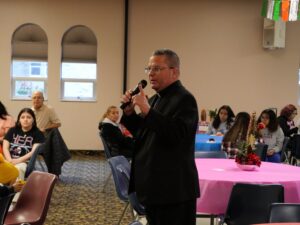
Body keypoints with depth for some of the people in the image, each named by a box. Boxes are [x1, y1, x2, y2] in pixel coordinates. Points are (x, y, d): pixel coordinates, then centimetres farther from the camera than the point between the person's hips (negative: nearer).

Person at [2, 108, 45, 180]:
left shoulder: (37, 133, 8)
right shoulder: (12, 131, 19)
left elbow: (34, 152, -4)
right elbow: (5, 148, 9)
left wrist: (19, 160, -17)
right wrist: (10, 160, -11)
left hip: (26, 163, -3)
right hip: (10, 161, 3)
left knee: (18, 168, -39)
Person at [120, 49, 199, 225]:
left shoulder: (184, 99, -13)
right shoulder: (155, 98, 15)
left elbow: (176, 134, -27)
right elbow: (142, 133, 18)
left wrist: (147, 111, -28)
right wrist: (129, 112, 2)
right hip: (153, 186, 9)